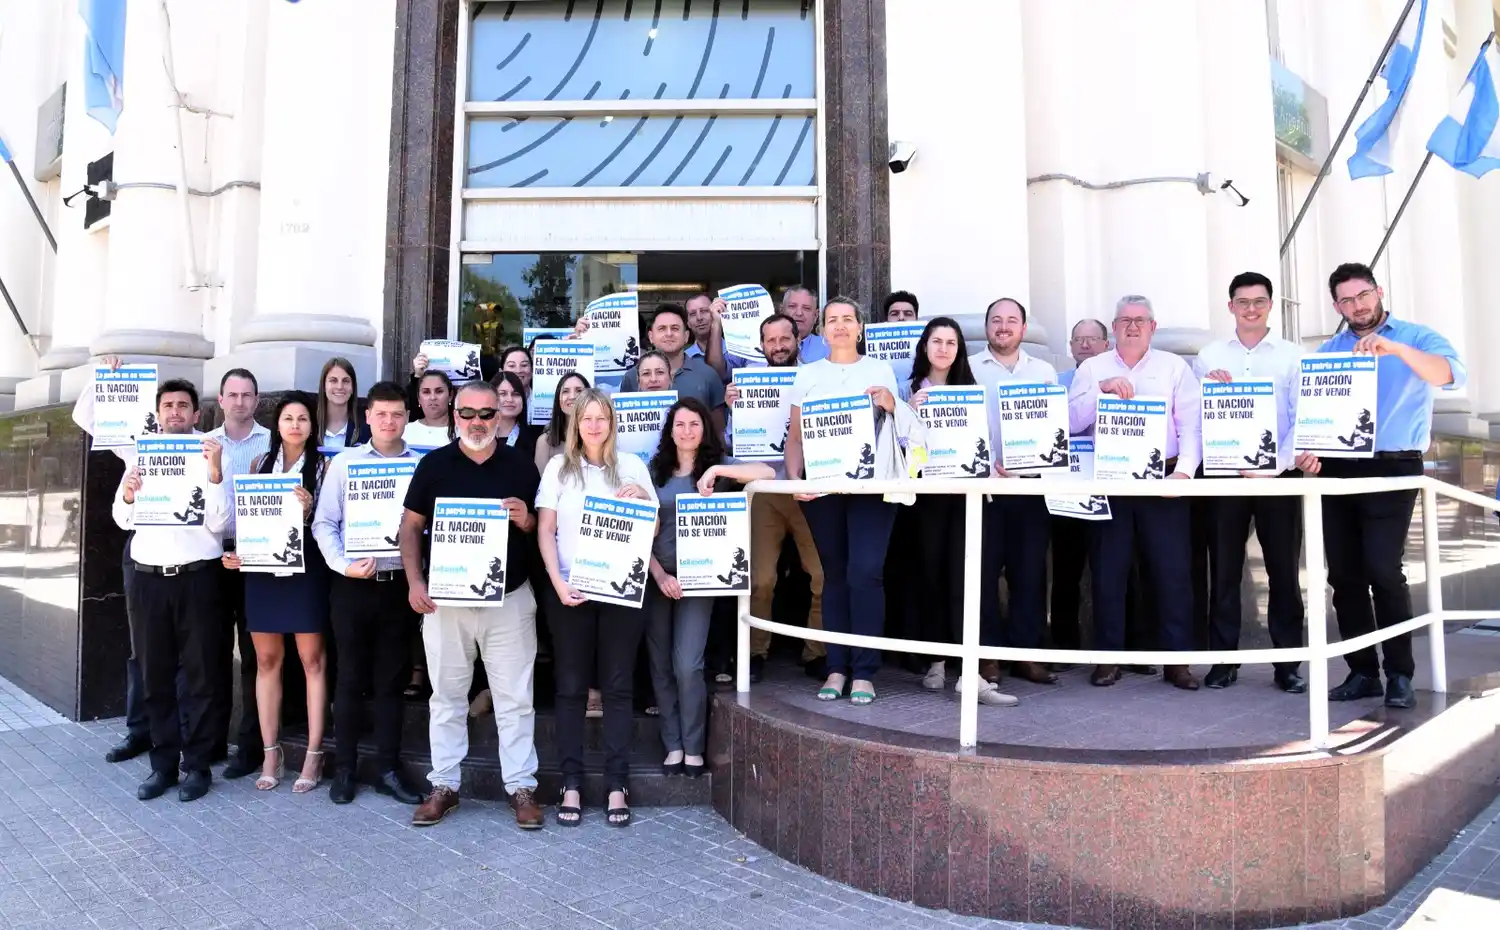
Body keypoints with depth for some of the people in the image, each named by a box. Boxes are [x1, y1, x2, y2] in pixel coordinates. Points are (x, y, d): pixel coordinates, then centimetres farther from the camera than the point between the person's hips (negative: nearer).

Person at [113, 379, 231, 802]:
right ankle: (163, 762, 21)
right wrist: (127, 495, -12)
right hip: (149, 577, 4)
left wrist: (215, 473, -21)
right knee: (155, 675, 10)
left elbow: (219, 523, -9)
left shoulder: (209, 455, -1)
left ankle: (197, 764, 13)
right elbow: (123, 520, 10)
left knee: (201, 675, 3)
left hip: (198, 577, -4)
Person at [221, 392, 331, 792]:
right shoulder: (260, 463, 11)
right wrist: (236, 552, 0)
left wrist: (308, 511, -20)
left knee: (312, 660, 0)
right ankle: (271, 752, 17)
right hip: (262, 567, 4)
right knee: (267, 659, 7)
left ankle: (314, 754, 5)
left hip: (306, 567, -3)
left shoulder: (323, 465, 2)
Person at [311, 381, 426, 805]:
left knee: (391, 679, 9)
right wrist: (342, 565, -13)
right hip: (352, 584, 0)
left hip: (400, 584, 0)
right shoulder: (344, 462, 3)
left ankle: (388, 769, 19)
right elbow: (324, 523, 1)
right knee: (350, 677, 8)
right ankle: (344, 768, 21)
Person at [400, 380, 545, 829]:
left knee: (514, 698, 4)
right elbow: (411, 525, 5)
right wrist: (415, 581, -5)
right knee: (446, 696, 11)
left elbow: (543, 527, 7)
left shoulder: (521, 464, 2)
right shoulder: (434, 464, 2)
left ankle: (521, 786, 14)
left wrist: (526, 520, -16)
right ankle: (444, 785, 23)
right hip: (445, 598, 1)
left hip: (509, 598, -1)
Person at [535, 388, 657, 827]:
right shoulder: (558, 467, 7)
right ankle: (571, 783, 12)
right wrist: (558, 583, -10)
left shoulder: (632, 465, 8)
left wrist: (642, 498, -11)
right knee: (570, 687, 4)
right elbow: (545, 531, 2)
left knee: (618, 687, 2)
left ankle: (616, 785, 9)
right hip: (569, 589, 0)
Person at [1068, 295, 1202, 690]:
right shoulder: (1092, 369, 11)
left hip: (1163, 479, 0)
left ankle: (1177, 659, 10)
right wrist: (1101, 389, -14)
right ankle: (1108, 657, 13)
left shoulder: (1174, 367, 10)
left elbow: (1191, 423, 0)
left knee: (1173, 569, 0)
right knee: (1107, 569, 3)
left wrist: (1185, 469, -14)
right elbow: (1072, 421, -1)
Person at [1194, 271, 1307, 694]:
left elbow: (1303, 418, -4)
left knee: (1284, 571, 5)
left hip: (1278, 476, 0)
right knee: (1224, 571, 4)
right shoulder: (1209, 357, 9)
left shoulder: (1293, 356, 6)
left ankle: (1288, 663, 15)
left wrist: (1278, 463, -18)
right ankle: (1223, 660, 14)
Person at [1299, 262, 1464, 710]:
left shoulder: (1417, 337, 5)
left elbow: (1454, 376, -15)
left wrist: (1396, 348, -29)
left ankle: (1400, 674, 0)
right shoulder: (1327, 352, 14)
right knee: (1343, 574, 4)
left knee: (1382, 569, -14)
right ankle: (1362, 671, 14)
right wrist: (1308, 449, -10)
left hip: (1392, 468, -4)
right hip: (1337, 471, 4)